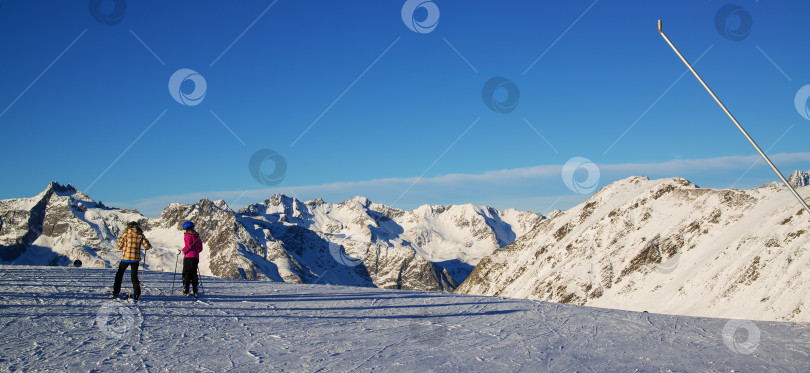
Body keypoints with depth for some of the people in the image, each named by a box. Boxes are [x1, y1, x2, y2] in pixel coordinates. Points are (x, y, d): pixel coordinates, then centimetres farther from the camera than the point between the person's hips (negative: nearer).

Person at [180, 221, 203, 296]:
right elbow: (200, 248, 17)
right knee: (194, 273, 11)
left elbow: (188, 246, -18)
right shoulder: (197, 236, 16)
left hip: (188, 257, -7)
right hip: (196, 257, 7)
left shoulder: (187, 236, -6)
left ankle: (186, 290, -9)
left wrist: (183, 250, -4)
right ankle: (195, 291, 8)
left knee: (186, 273, -2)